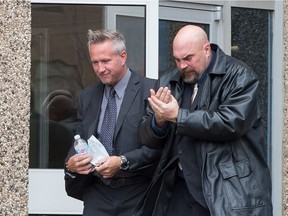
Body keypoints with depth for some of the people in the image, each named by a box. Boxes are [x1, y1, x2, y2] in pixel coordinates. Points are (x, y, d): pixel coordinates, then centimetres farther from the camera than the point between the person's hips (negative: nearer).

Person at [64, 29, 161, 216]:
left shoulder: (151, 90, -6)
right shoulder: (87, 97, 12)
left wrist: (123, 162, -20)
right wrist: (70, 163, -7)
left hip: (138, 195, -4)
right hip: (97, 196, 4)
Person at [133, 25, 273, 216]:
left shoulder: (239, 76, -6)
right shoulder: (168, 82, 10)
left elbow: (232, 122, -20)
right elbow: (148, 139, 11)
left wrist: (178, 116, -17)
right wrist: (158, 121, -13)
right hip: (180, 188, 5)